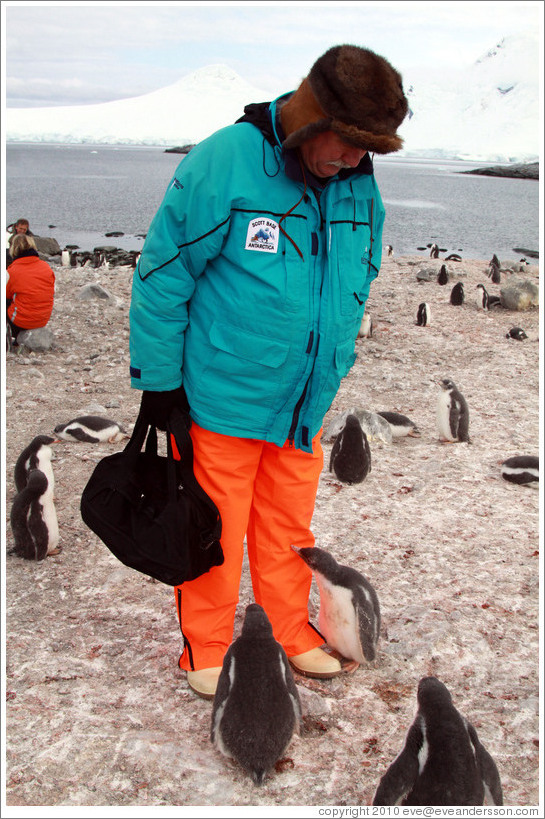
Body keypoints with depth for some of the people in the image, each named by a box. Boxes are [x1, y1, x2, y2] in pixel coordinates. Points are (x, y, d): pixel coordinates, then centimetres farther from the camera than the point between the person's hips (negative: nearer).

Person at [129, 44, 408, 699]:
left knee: (289, 526, 17)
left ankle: (291, 631, 36)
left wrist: (331, 377, 19)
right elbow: (162, 277, -12)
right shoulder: (222, 164, -18)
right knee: (215, 529, 7)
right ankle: (206, 649, 27)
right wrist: (159, 383, -9)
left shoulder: (360, 189, 1)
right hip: (220, 399, -5)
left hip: (305, 402, 5)